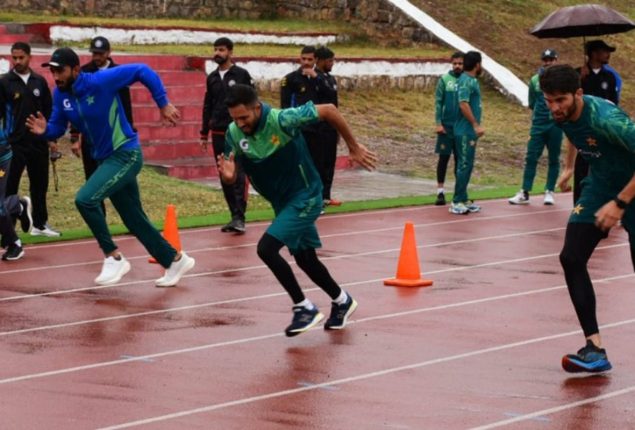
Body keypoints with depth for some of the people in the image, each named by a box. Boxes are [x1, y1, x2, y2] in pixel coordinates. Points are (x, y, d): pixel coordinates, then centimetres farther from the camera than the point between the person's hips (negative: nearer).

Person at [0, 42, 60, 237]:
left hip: (39, 142, 4)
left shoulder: (40, 82, 7)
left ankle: (40, 224, 23)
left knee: (40, 185, 12)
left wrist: (51, 138, 9)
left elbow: (49, 111, 12)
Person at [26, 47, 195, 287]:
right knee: (135, 221, 14)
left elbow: (143, 71, -16)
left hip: (126, 155, -8)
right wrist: (45, 130, -14)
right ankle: (175, 261, 31)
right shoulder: (60, 94, -2)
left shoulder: (100, 81, -21)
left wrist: (163, 104, -14)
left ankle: (113, 257, -10)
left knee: (85, 199, -24)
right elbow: (58, 127, 9)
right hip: (105, 159, 8)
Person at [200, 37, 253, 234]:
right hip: (218, 134, 5)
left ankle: (239, 217, -16)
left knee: (239, 174, -11)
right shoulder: (212, 78, 12)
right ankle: (235, 215, 12)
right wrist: (204, 134, 15)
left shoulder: (241, 75, -2)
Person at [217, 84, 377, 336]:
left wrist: (354, 148, -10)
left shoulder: (283, 120, -28)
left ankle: (304, 308, -8)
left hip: (304, 198, -7)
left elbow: (329, 111, -19)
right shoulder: (234, 134, -11)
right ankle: (342, 301, 45)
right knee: (305, 259, 20)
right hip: (282, 203, 7)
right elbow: (231, 178, -2)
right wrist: (228, 175, -29)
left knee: (266, 248, -21)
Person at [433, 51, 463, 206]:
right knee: (444, 158, 2)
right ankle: (440, 191, 7)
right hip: (447, 125, -1)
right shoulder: (444, 80, -2)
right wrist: (438, 123, -10)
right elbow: (438, 102, -3)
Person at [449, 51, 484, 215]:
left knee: (466, 165, 13)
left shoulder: (471, 80, 15)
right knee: (464, 165, -8)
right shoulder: (466, 81, -15)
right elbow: (463, 104, -24)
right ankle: (457, 202, -7)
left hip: (469, 131, 10)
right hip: (465, 131, -10)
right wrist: (476, 125, -23)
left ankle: (463, 199, 19)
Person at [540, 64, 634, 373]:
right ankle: (594, 348, -7)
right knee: (571, 258, -8)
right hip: (599, 187, 7)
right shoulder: (562, 115, -8)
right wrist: (570, 167, 18)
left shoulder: (606, 118, -32)